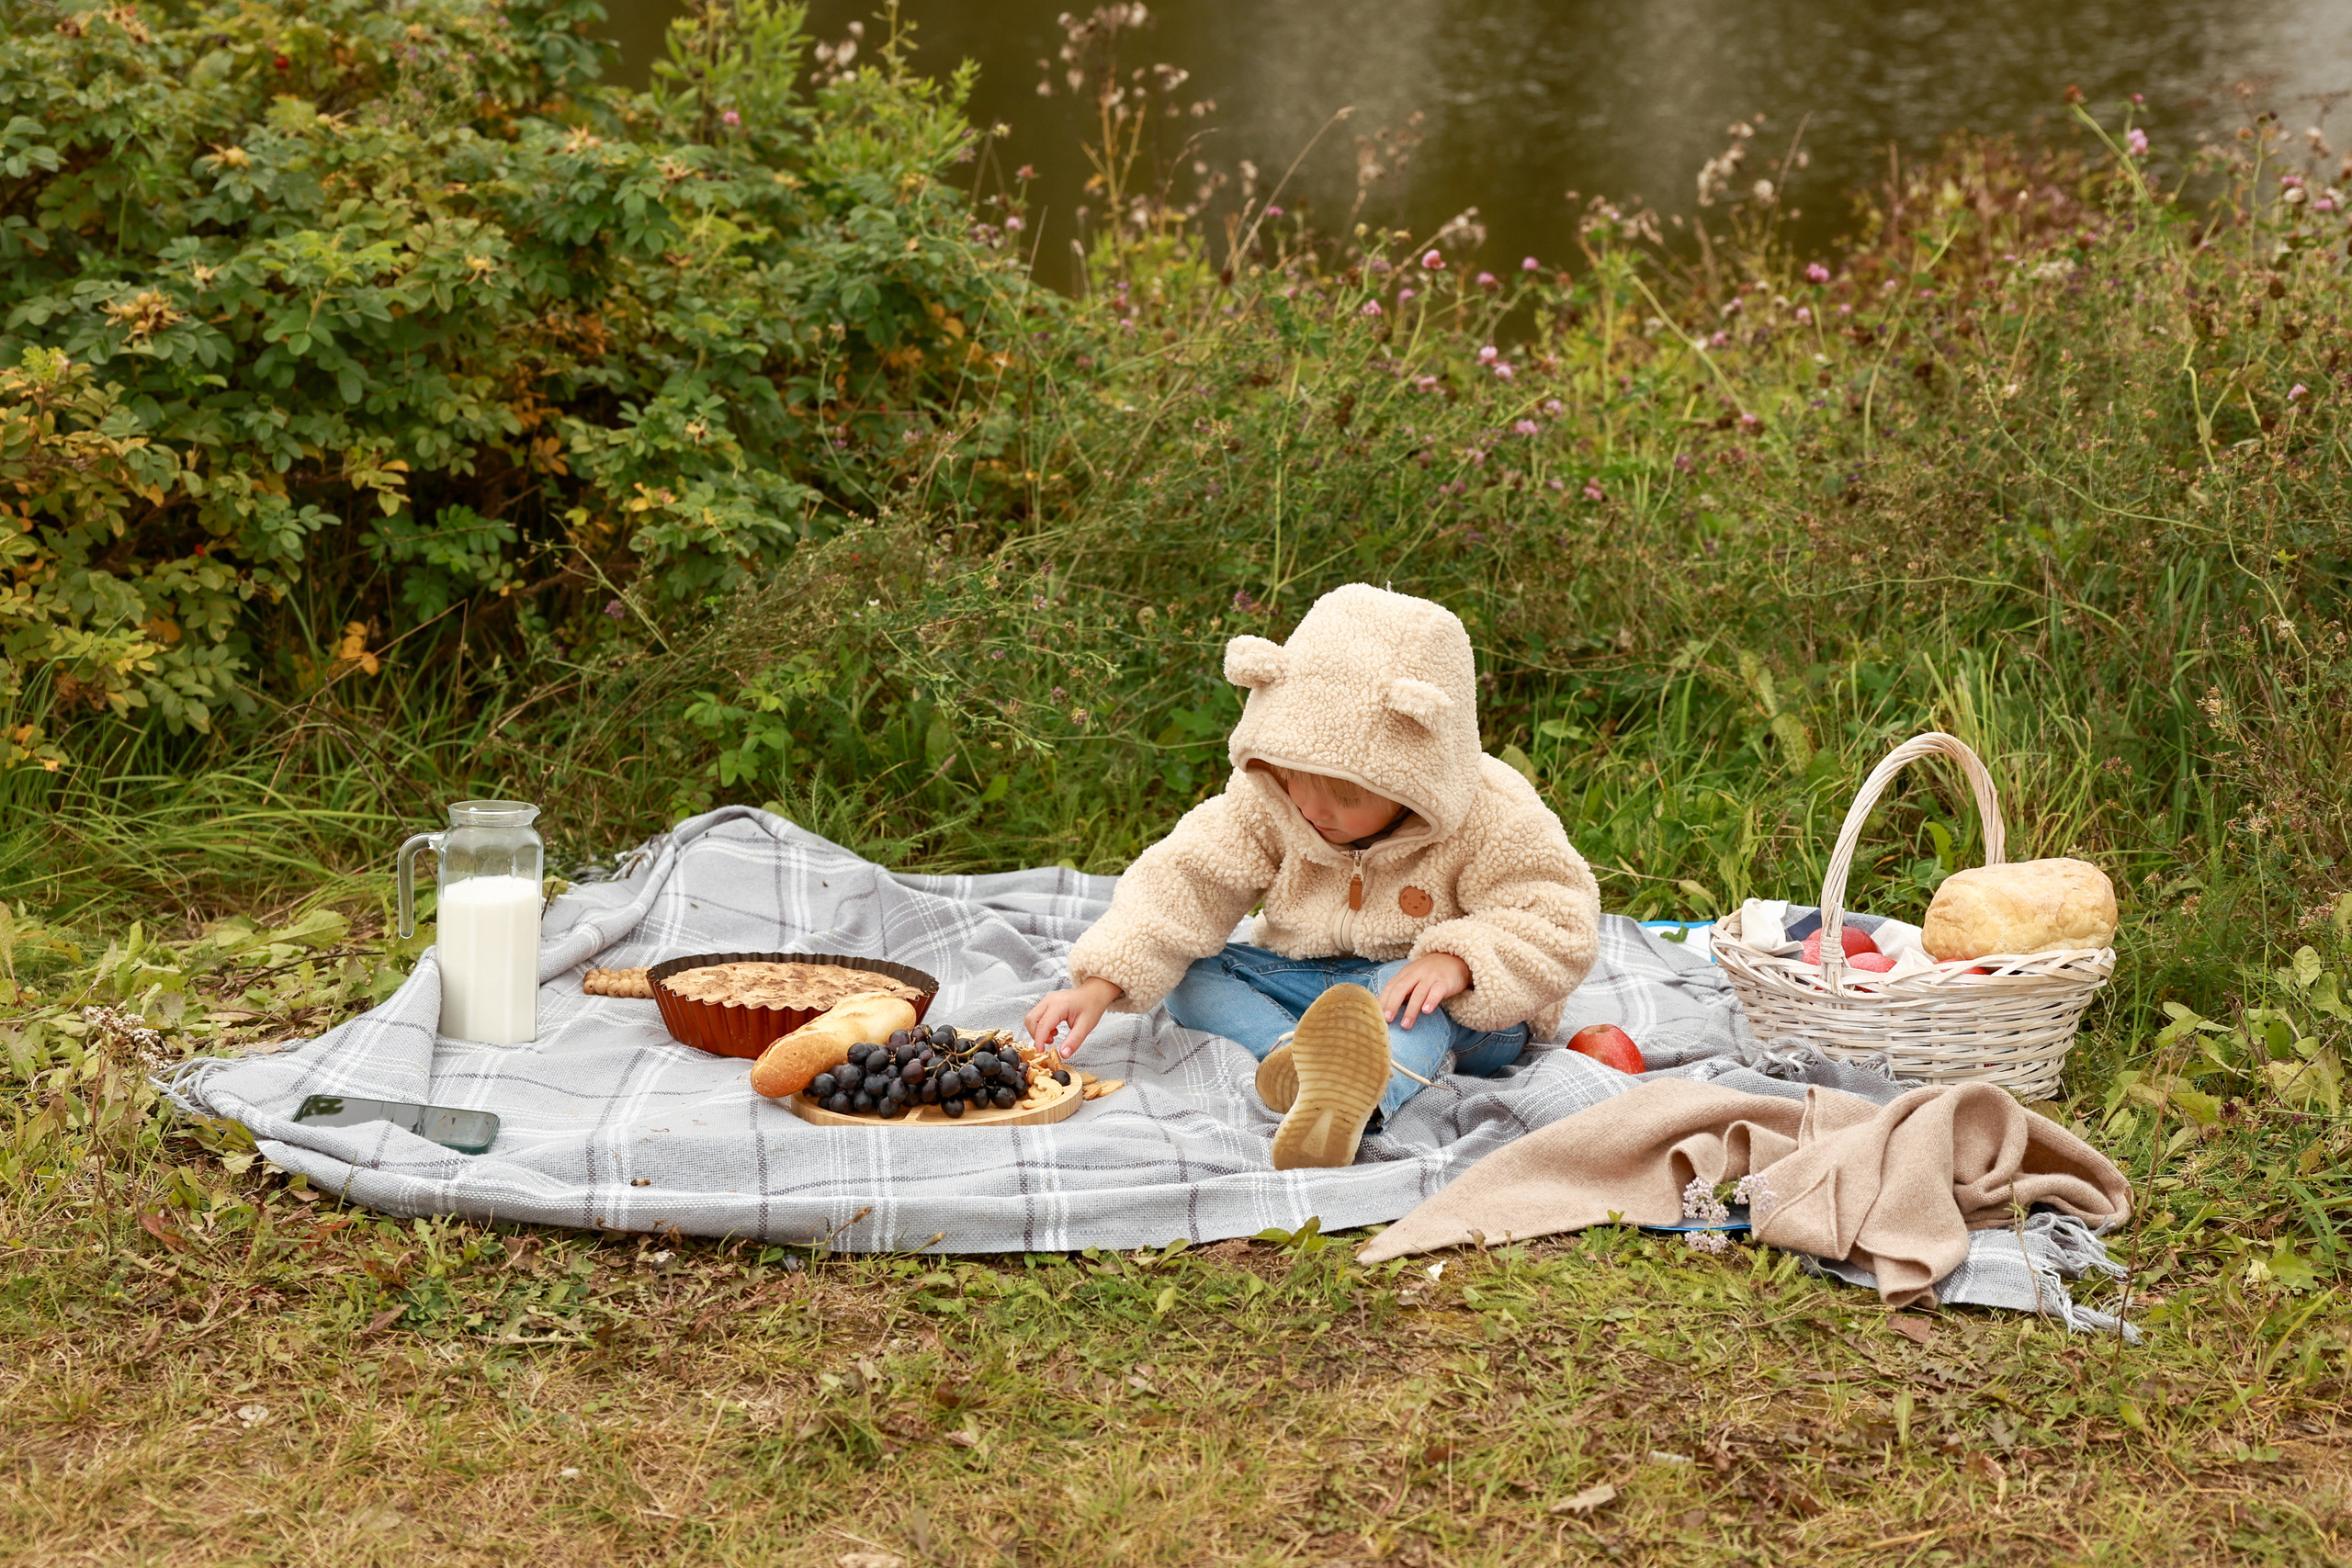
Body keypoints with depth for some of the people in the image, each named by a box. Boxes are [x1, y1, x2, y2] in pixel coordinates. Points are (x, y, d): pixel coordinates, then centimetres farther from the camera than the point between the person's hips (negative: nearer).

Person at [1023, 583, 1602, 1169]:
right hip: (1302, 984, 5)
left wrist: (1456, 961, -39)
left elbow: (1556, 925, -20)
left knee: (1430, 993, -39)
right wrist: (1100, 986, -25)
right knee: (1191, 974, -14)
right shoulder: (1266, 802, -10)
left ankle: (1351, 1098, -70)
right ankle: (1289, 1054, -42)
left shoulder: (1491, 822, -20)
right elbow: (1183, 883, -13)